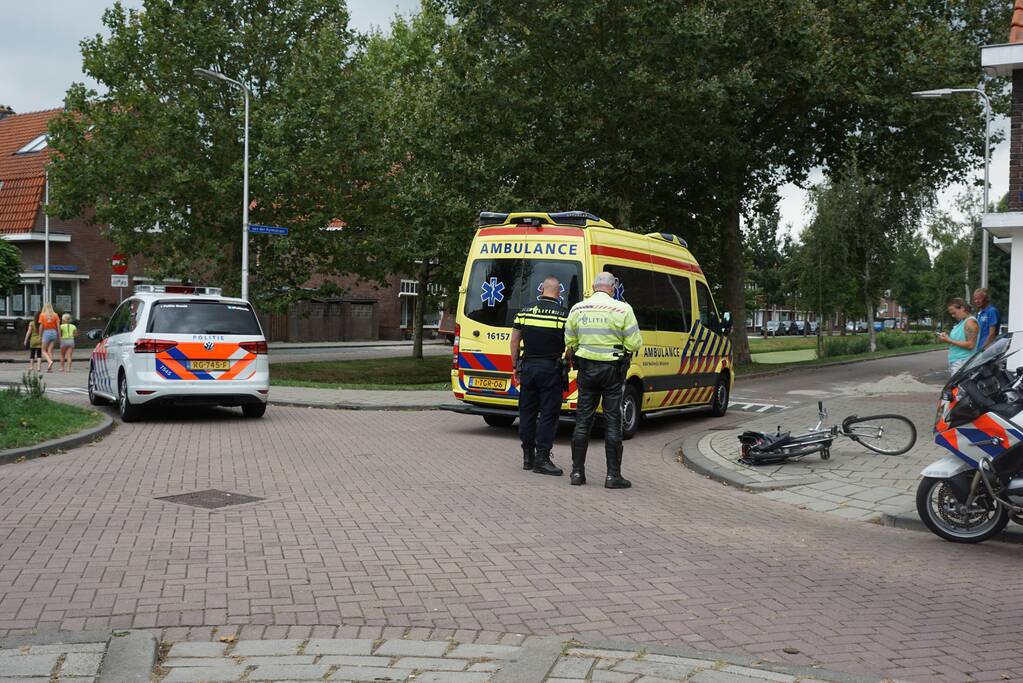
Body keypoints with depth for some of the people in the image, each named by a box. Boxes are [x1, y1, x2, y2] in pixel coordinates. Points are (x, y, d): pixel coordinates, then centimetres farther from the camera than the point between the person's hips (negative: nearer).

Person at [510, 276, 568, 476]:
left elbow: (515, 341, 7)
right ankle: (542, 458, -2)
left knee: (527, 412, 12)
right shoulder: (564, 314, -7)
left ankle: (528, 455, 18)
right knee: (549, 413, 1)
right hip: (551, 369, -4)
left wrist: (515, 367, 14)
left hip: (528, 367, 4)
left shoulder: (525, 312, 3)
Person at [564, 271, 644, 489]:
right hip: (612, 369, -3)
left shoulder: (577, 309, 2)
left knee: (583, 419, 10)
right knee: (612, 422, 3)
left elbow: (570, 343, 7)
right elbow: (634, 343, -9)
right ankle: (613, 475, 5)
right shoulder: (622, 309, -10)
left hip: (586, 367, 3)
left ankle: (578, 472, 13)